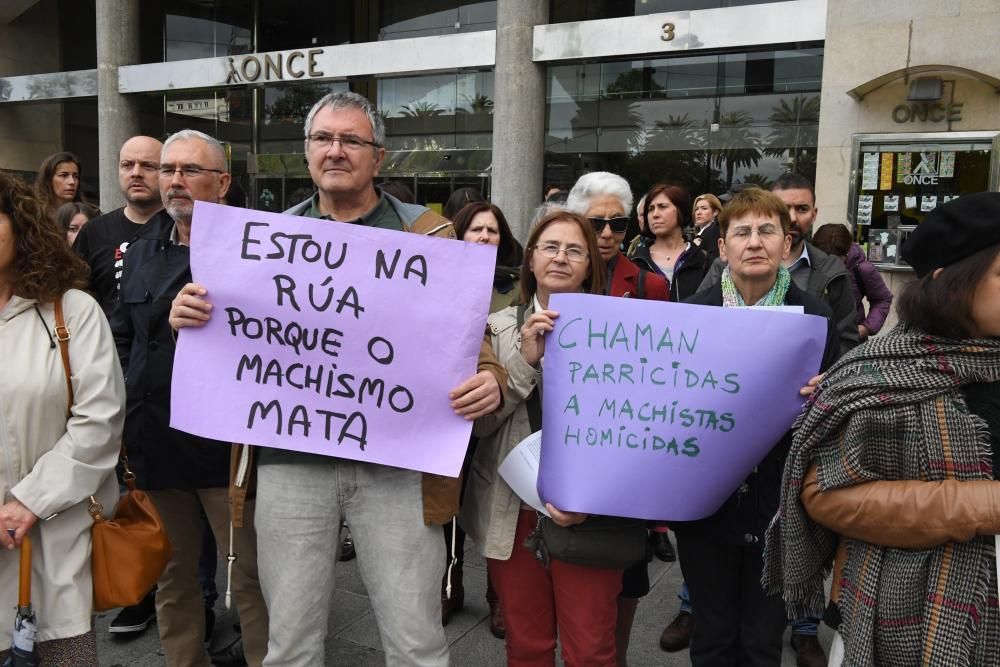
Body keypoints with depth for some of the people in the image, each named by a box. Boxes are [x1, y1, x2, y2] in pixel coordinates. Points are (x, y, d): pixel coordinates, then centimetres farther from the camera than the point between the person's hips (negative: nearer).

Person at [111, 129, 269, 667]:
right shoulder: (141, 251, 13)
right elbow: (121, 337, 16)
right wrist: (125, 413, 9)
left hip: (226, 441, -6)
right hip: (154, 441, 6)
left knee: (250, 575, 4)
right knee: (172, 574, 18)